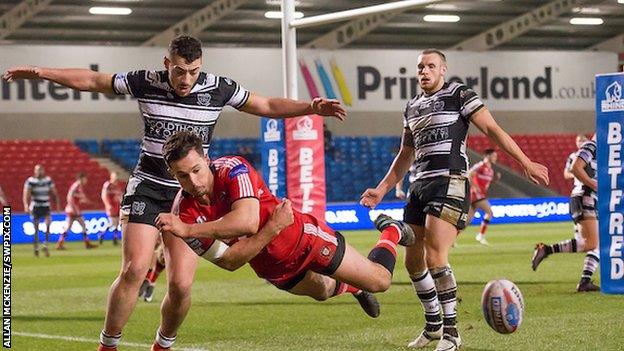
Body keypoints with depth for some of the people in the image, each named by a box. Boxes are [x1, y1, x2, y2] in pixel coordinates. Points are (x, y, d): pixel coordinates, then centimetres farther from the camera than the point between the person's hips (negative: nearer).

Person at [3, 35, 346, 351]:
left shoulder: (218, 88, -5)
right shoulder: (146, 82, -6)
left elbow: (267, 106, 6)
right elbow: (90, 80, 5)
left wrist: (311, 107, -6)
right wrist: (41, 72, 0)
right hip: (147, 188, -1)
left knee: (181, 285, -8)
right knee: (134, 269, -19)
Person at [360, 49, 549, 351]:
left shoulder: (459, 94, -2)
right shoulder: (412, 107, 18)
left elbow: (492, 130, -6)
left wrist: (526, 163, -13)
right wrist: (381, 190, 23)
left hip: (450, 184, -8)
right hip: (420, 187, 8)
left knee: (435, 257, -19)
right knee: (413, 261, 8)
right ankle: (433, 325, 26)